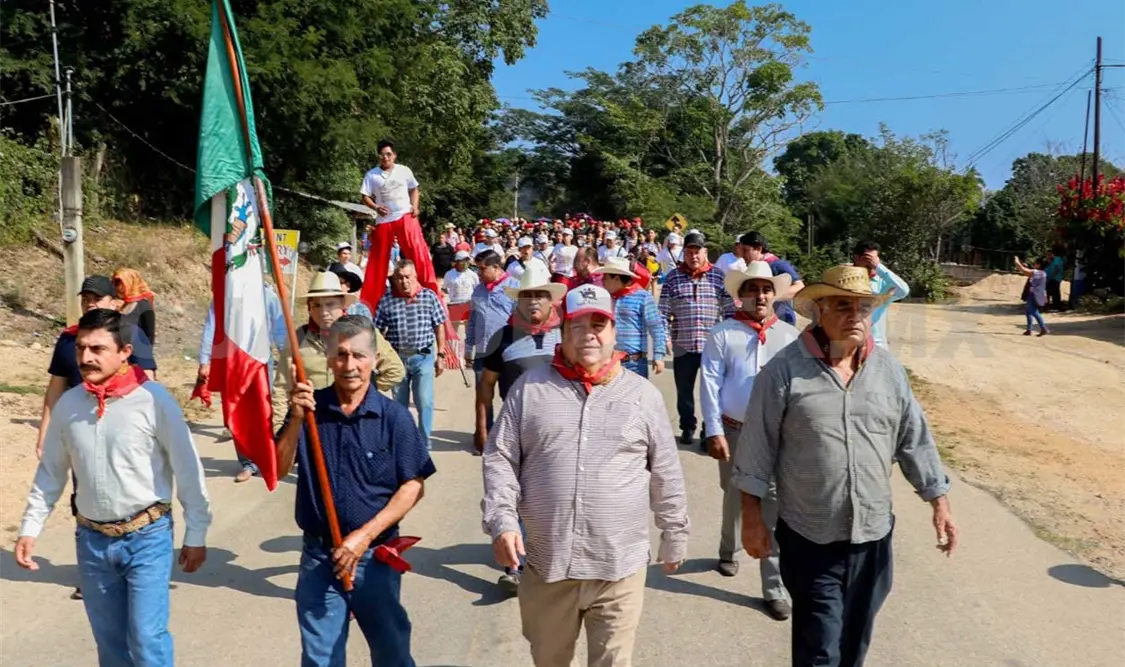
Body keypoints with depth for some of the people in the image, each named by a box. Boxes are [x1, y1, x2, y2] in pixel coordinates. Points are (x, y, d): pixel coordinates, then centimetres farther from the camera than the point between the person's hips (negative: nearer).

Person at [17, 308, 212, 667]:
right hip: (92, 539, 5)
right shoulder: (68, 404, -1)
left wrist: (195, 534, -6)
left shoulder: (153, 399, -15)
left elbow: (188, 470, -10)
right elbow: (50, 472, 12)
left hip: (147, 537, -4)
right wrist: (30, 527, 10)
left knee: (147, 638, -4)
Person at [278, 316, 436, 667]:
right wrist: (296, 420, -21)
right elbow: (277, 470, -7)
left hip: (375, 556, -1)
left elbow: (413, 486, -9)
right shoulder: (309, 408, -3)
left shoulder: (394, 417, -10)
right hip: (318, 556, 1)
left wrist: (365, 535, -15)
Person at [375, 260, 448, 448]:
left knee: (425, 402, -4)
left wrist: (440, 355, 0)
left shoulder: (429, 296, -3)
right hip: (397, 358, 2)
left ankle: (424, 445, 10)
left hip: (423, 357, -1)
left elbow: (439, 327, 1)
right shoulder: (386, 301, -2)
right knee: (399, 404, 14)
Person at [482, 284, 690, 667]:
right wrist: (503, 521, -10)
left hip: (620, 566, 0)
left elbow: (666, 475, 8)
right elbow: (500, 459, 1)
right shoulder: (530, 387, 2)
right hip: (546, 563, 1)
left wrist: (674, 537, 11)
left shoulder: (643, 393, 3)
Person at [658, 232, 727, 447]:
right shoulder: (673, 277, 1)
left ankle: (710, 431, 20)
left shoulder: (719, 277, 1)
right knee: (684, 390, 12)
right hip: (683, 345, 1)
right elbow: (664, 311, 0)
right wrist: (664, 337, -8)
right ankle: (687, 428, 30)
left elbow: (729, 310, 3)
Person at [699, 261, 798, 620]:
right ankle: (728, 552, 44)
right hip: (735, 432, 0)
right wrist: (714, 432, -11)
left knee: (775, 508, -1)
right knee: (735, 498, 18)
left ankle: (775, 586, 9)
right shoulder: (723, 334, -3)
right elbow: (710, 384, -6)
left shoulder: (789, 335, 4)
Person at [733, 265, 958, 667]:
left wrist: (939, 503, 7)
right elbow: (758, 449, -8)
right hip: (810, 537, -4)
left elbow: (915, 440, 8)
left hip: (873, 533, 4)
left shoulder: (888, 369, 1)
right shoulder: (784, 370, -12)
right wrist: (753, 517, -7)